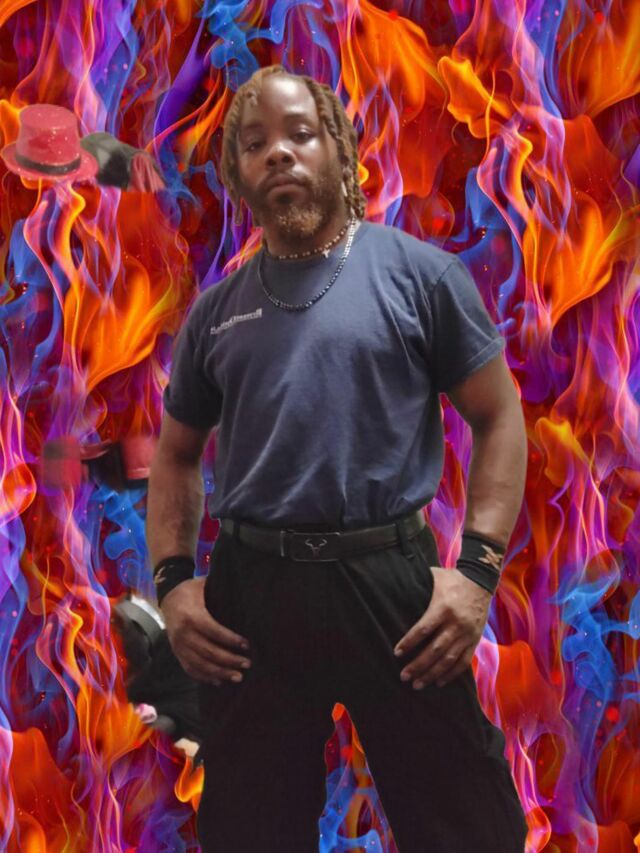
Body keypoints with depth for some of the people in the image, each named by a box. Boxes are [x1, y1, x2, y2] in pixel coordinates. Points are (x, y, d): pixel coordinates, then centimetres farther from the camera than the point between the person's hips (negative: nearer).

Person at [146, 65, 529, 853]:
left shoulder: (419, 273, 0)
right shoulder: (216, 312, 10)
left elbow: (499, 418, 0)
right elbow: (177, 453, 18)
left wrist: (478, 568, -10)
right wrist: (172, 580, 3)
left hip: (392, 579, -2)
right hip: (248, 590, 3)